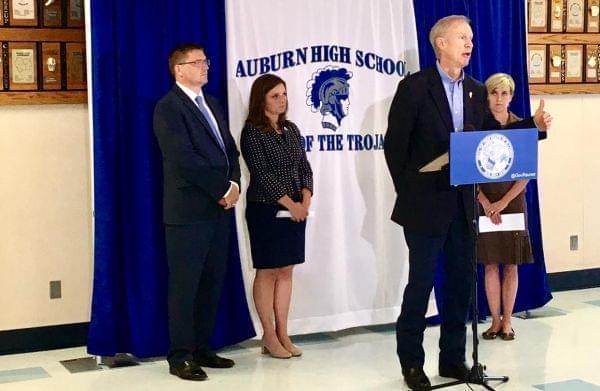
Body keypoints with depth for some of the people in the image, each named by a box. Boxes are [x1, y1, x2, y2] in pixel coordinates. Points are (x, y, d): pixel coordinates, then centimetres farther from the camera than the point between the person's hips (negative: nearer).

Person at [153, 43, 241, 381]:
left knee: (212, 283, 10)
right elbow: (184, 159, -18)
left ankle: (202, 348, 20)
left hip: (218, 209, 8)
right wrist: (223, 188, -13)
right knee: (185, 286, -1)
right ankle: (180, 356, 6)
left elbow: (229, 150, 15)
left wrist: (234, 185, -3)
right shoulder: (169, 107, -9)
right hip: (188, 211, -8)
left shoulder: (211, 104, 18)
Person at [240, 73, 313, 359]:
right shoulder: (252, 132, -7)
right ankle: (269, 336, 6)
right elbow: (261, 173, -14)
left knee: (286, 271, 7)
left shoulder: (291, 129, 12)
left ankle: (283, 333, 12)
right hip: (266, 209, -6)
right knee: (267, 271, 0)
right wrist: (289, 203, -15)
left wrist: (305, 200, -6)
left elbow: (304, 167, 10)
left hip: (296, 209, 6)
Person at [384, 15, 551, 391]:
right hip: (427, 203, -6)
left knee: (461, 279, 10)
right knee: (422, 281, 1)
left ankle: (453, 358, 22)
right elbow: (395, 142, -7)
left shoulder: (476, 90, 10)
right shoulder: (415, 86, -8)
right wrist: (408, 189, -6)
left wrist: (534, 125, -6)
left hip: (463, 202, 6)